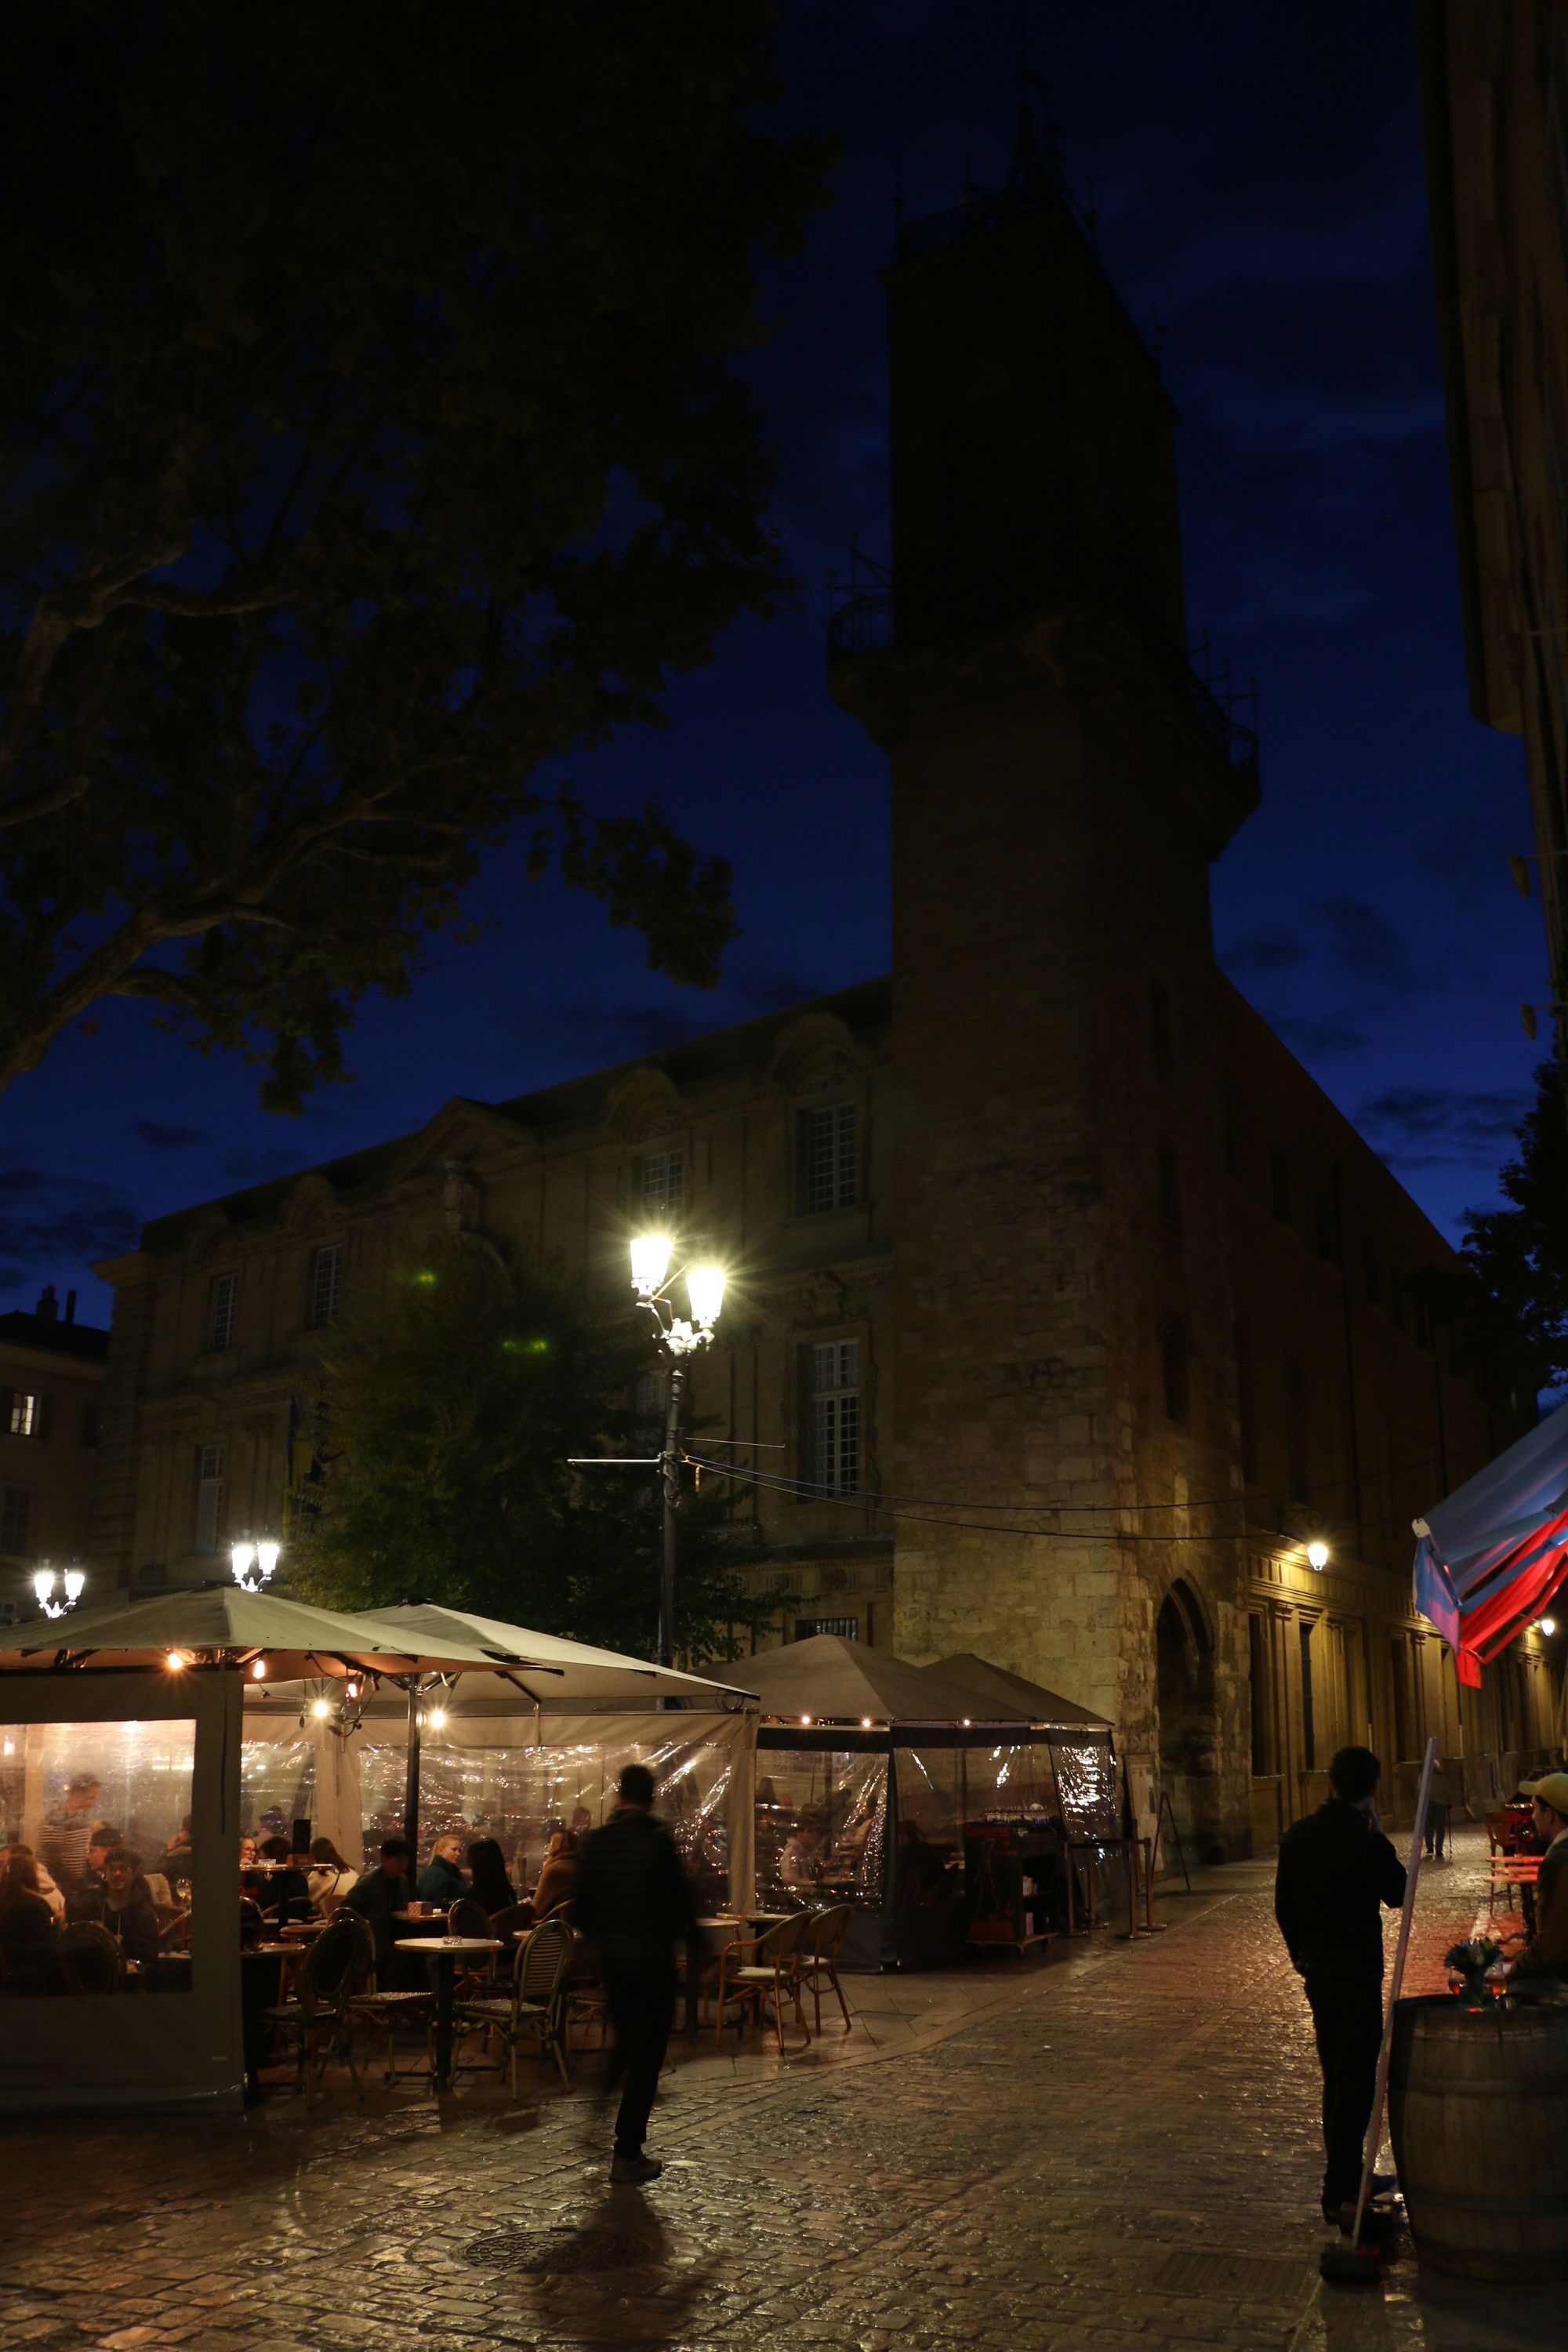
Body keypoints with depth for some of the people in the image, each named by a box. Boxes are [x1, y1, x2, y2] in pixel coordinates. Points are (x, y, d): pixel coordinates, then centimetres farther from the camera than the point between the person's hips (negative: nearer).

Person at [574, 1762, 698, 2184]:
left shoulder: (597, 1842, -1)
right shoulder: (658, 1841, -14)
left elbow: (582, 1907, 4)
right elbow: (679, 1900, -10)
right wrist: (685, 1927, 11)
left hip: (610, 1959, 5)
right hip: (652, 1959, -5)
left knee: (625, 2042, 27)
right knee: (647, 2055, 4)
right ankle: (627, 2155, 5)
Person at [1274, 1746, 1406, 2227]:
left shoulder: (1296, 1836, 1)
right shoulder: (1368, 1843, -20)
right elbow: (1398, 1894, -1)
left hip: (1316, 1972, 7)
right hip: (1357, 1975, -7)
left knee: (1336, 2079, 20)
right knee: (1354, 2083, 1)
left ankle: (1346, 2176, 31)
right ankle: (1340, 2194, 3)